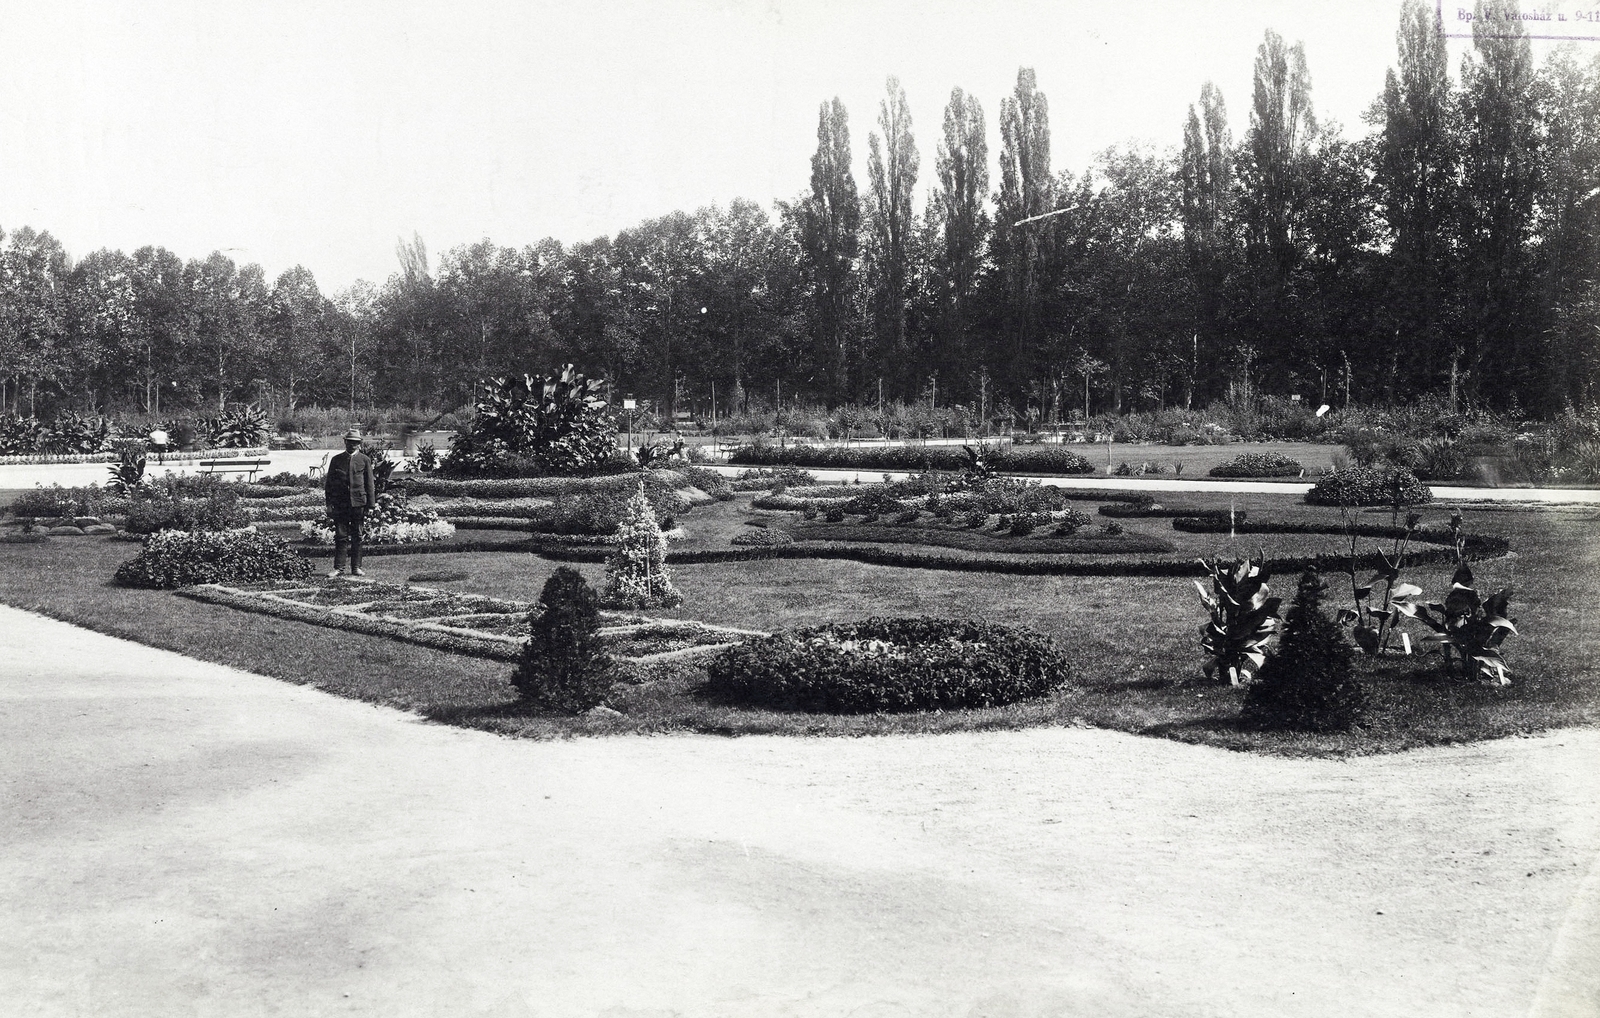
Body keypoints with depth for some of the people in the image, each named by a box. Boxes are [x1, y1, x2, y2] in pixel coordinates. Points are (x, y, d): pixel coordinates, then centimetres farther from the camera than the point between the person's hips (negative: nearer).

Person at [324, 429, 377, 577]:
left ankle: (356, 567, 11)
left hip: (358, 502, 0)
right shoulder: (336, 460, 9)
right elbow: (329, 483, 9)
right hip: (340, 503, 0)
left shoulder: (365, 460, 6)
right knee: (341, 536, -1)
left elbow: (370, 483, 6)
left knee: (357, 537, 5)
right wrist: (329, 504, 2)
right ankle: (339, 568, 1)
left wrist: (371, 504, 0)